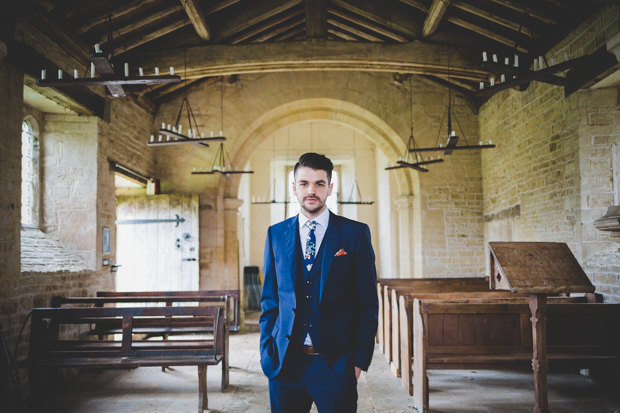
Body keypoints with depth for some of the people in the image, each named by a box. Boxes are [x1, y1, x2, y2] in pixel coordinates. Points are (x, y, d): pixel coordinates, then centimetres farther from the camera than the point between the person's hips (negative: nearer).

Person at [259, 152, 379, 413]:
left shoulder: (356, 233, -1)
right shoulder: (276, 234, 7)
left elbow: (368, 303, -1)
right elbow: (269, 299, 10)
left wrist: (361, 359, -6)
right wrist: (267, 352, 4)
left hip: (336, 364, -2)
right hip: (285, 363, 2)